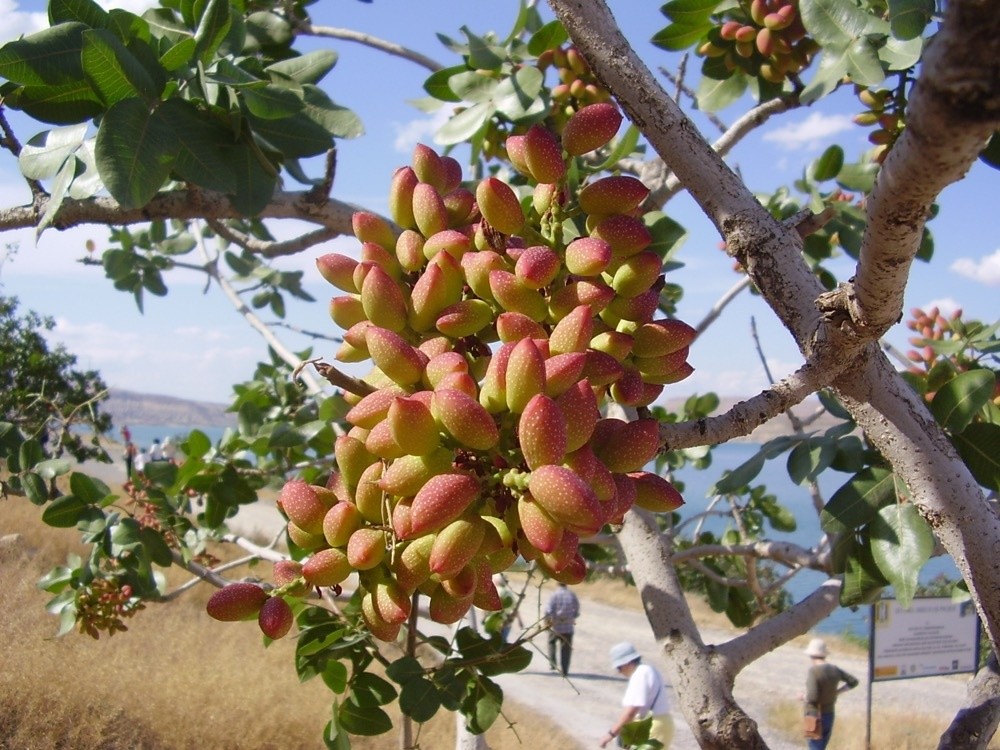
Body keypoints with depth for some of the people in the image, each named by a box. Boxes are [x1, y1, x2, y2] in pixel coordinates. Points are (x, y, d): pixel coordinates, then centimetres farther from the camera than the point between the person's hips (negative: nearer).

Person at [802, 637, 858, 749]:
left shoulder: (813, 671, -22)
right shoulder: (834, 670, 0)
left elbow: (812, 698, -29)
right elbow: (854, 681, 14)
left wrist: (804, 696, -7)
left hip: (815, 717, -7)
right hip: (829, 716, 7)